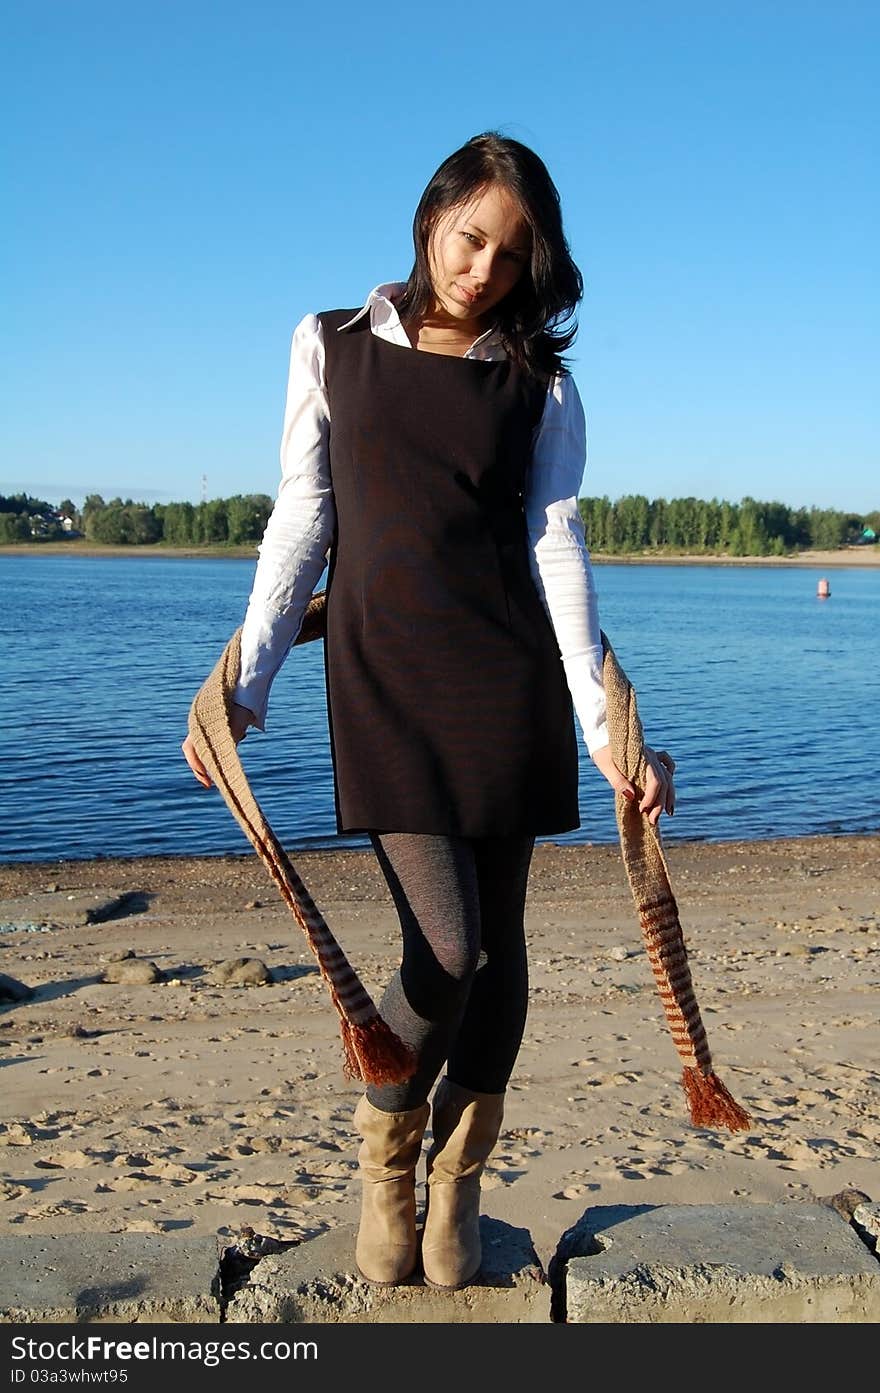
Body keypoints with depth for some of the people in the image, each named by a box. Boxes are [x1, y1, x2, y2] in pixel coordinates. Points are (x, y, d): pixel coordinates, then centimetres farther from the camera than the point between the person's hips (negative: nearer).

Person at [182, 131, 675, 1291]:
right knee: (445, 944, -11)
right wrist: (245, 684, 0)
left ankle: (458, 1187, 24)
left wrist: (603, 727, -9)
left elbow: (556, 543, 1)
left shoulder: (540, 382, 9)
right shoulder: (333, 346, 9)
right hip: (383, 676, -1)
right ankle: (383, 1158, 19)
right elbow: (300, 523, 7)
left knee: (497, 941, 4)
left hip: (509, 678, 2)